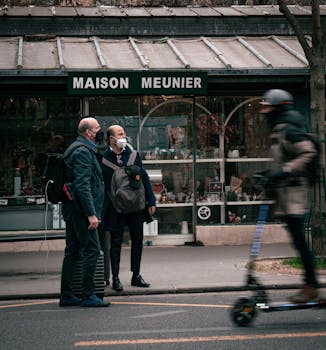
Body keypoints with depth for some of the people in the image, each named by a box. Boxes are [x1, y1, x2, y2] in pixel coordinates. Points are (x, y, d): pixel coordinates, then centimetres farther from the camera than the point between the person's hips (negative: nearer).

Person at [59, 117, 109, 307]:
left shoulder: (76, 149, 20)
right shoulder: (83, 151, -13)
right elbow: (82, 186, -22)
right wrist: (91, 214, -24)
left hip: (72, 210, 11)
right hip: (81, 209, -11)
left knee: (73, 252, 12)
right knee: (92, 250, -8)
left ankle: (67, 295, 15)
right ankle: (89, 295, -7)